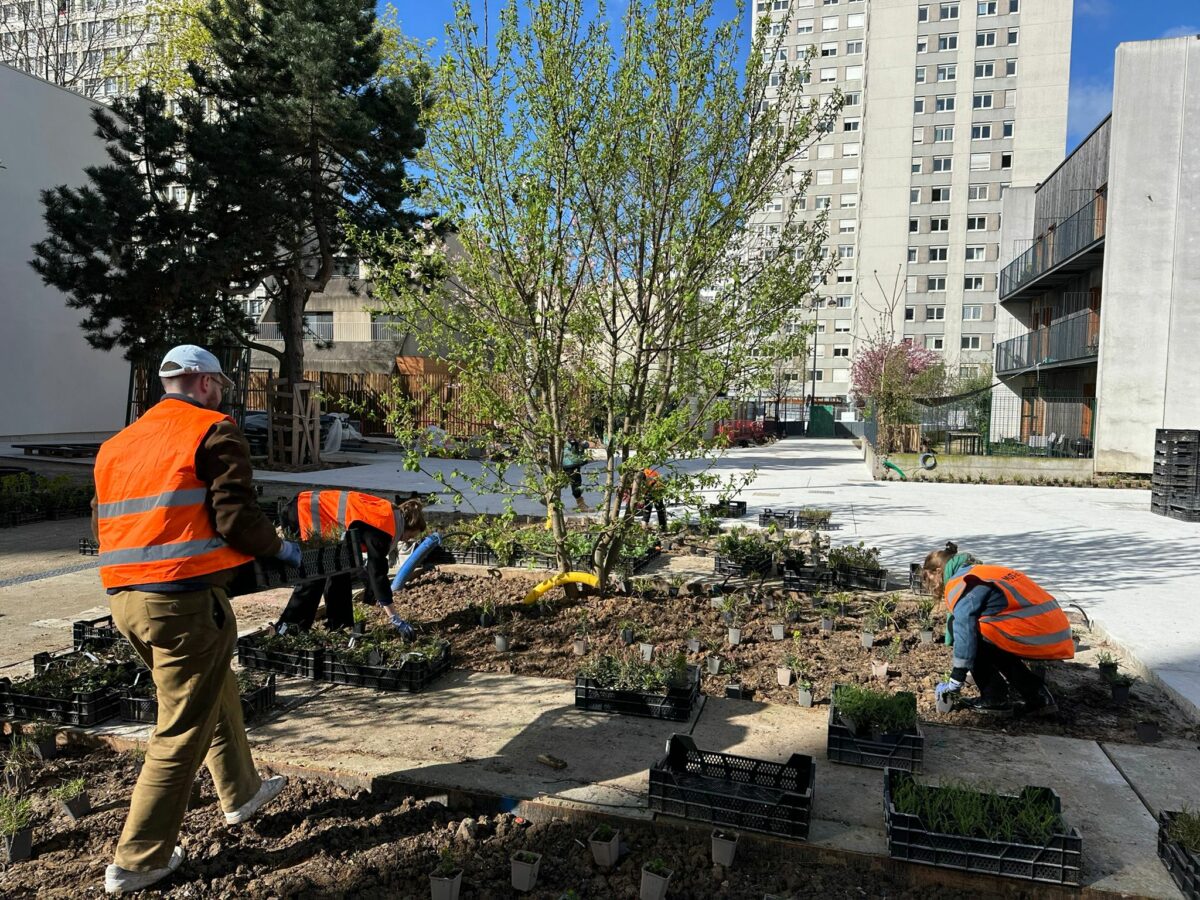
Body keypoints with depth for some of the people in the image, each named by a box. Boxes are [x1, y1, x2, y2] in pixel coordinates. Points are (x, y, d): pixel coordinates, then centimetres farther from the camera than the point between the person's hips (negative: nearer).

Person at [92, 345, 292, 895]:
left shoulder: (115, 445, 15)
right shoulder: (213, 431, -7)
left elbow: (104, 527, 16)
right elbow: (236, 520, -15)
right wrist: (281, 549, 2)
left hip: (124, 598, 9)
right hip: (185, 601, -8)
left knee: (215, 692, 25)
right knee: (181, 732, 5)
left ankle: (241, 793, 41)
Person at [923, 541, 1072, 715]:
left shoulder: (960, 583, -6)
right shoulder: (982, 573, 23)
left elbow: (964, 630, -16)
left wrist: (955, 684, -11)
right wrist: (959, 660, 39)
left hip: (1038, 638, -10)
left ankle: (995, 698, 2)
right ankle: (1037, 695, 19)